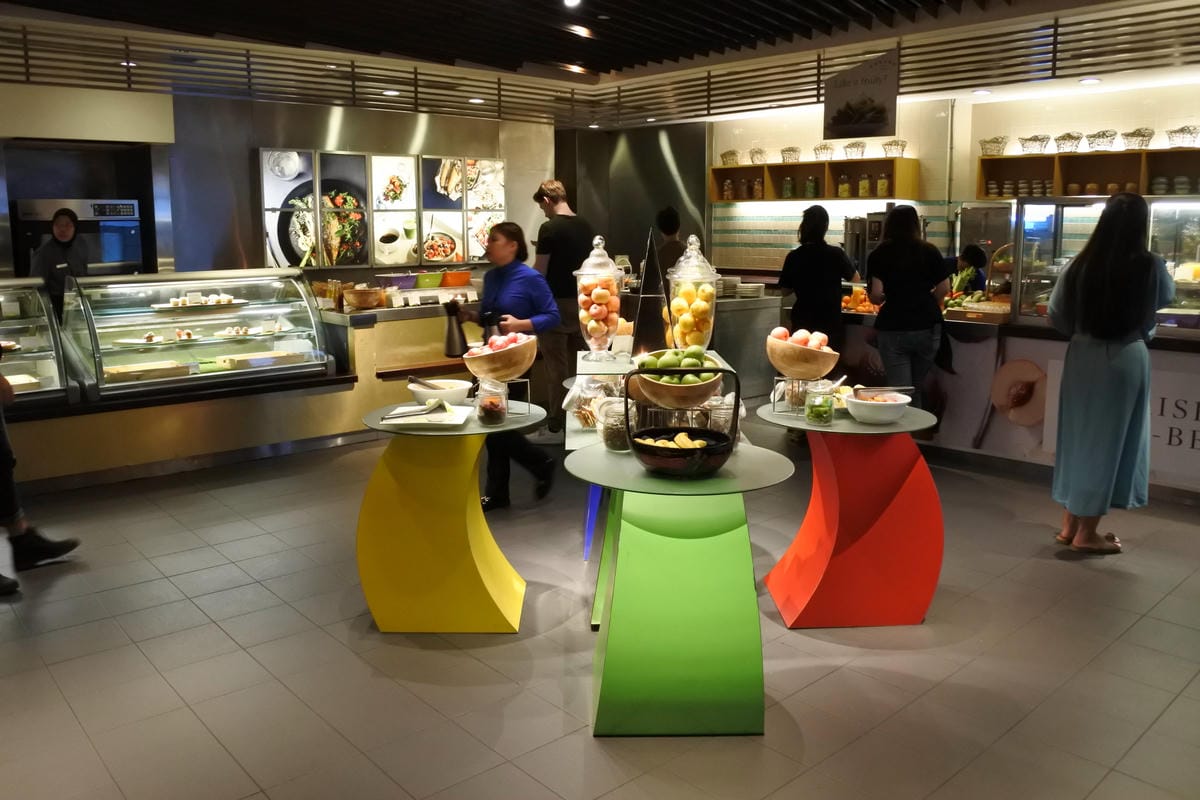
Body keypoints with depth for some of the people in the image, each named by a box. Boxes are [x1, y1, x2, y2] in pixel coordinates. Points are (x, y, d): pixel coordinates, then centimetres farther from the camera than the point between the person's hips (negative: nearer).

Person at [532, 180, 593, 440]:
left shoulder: (549, 228, -13)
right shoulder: (585, 226, 8)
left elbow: (540, 272, -13)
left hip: (557, 303, -7)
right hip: (581, 301, 7)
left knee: (557, 367, -2)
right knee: (577, 364, 13)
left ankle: (555, 427, 3)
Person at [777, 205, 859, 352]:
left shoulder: (793, 257, -7)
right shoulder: (836, 254, -10)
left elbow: (785, 291, 3)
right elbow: (855, 278, 8)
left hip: (802, 322, 2)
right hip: (830, 323, -2)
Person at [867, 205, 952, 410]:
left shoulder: (879, 255, -1)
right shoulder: (930, 251, 3)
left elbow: (876, 295, -8)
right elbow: (944, 288, 1)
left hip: (893, 328, -2)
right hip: (928, 326, 2)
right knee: (917, 388, 16)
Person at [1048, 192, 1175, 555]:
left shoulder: (1081, 265, -6)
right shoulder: (1151, 267, -11)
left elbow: (1056, 316, -1)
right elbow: (1166, 297, 11)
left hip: (1082, 357, 3)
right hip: (1125, 360, -3)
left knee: (1078, 436, 14)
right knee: (1108, 440, 6)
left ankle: (1070, 524, 21)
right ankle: (1087, 533, 12)